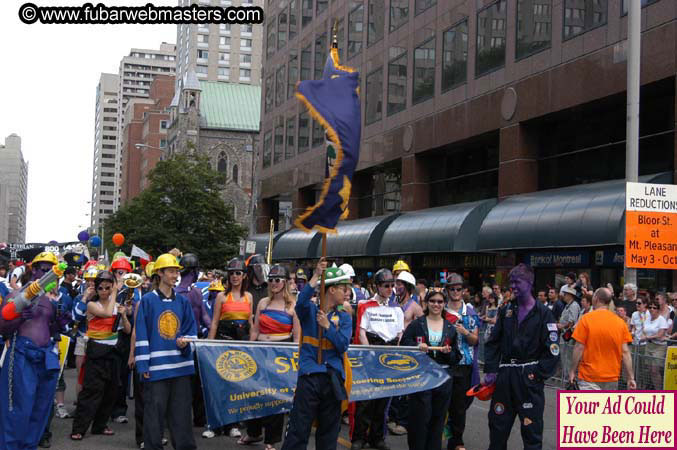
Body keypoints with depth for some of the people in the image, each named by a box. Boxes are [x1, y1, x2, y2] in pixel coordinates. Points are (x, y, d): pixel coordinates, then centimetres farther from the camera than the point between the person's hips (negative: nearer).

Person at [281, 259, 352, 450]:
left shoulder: (344, 318, 10)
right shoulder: (310, 310, 2)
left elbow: (343, 345, -3)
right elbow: (301, 302, -22)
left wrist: (327, 326, -15)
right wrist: (316, 275, -26)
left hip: (334, 377, 4)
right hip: (310, 375, -4)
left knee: (329, 431, 11)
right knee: (298, 429, -5)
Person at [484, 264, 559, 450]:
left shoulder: (543, 313, -4)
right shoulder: (506, 311, 11)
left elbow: (552, 349, -8)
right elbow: (493, 342, 12)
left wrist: (538, 375, -13)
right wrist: (490, 370, 2)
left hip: (529, 377, -5)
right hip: (505, 376, 5)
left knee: (531, 428, 0)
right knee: (498, 424, 12)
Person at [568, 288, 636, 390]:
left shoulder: (586, 319, -8)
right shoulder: (620, 322, 2)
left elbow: (579, 348, -9)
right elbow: (625, 352, 0)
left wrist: (572, 370, 0)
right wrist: (631, 378, 3)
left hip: (589, 377, -4)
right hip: (612, 378, 4)